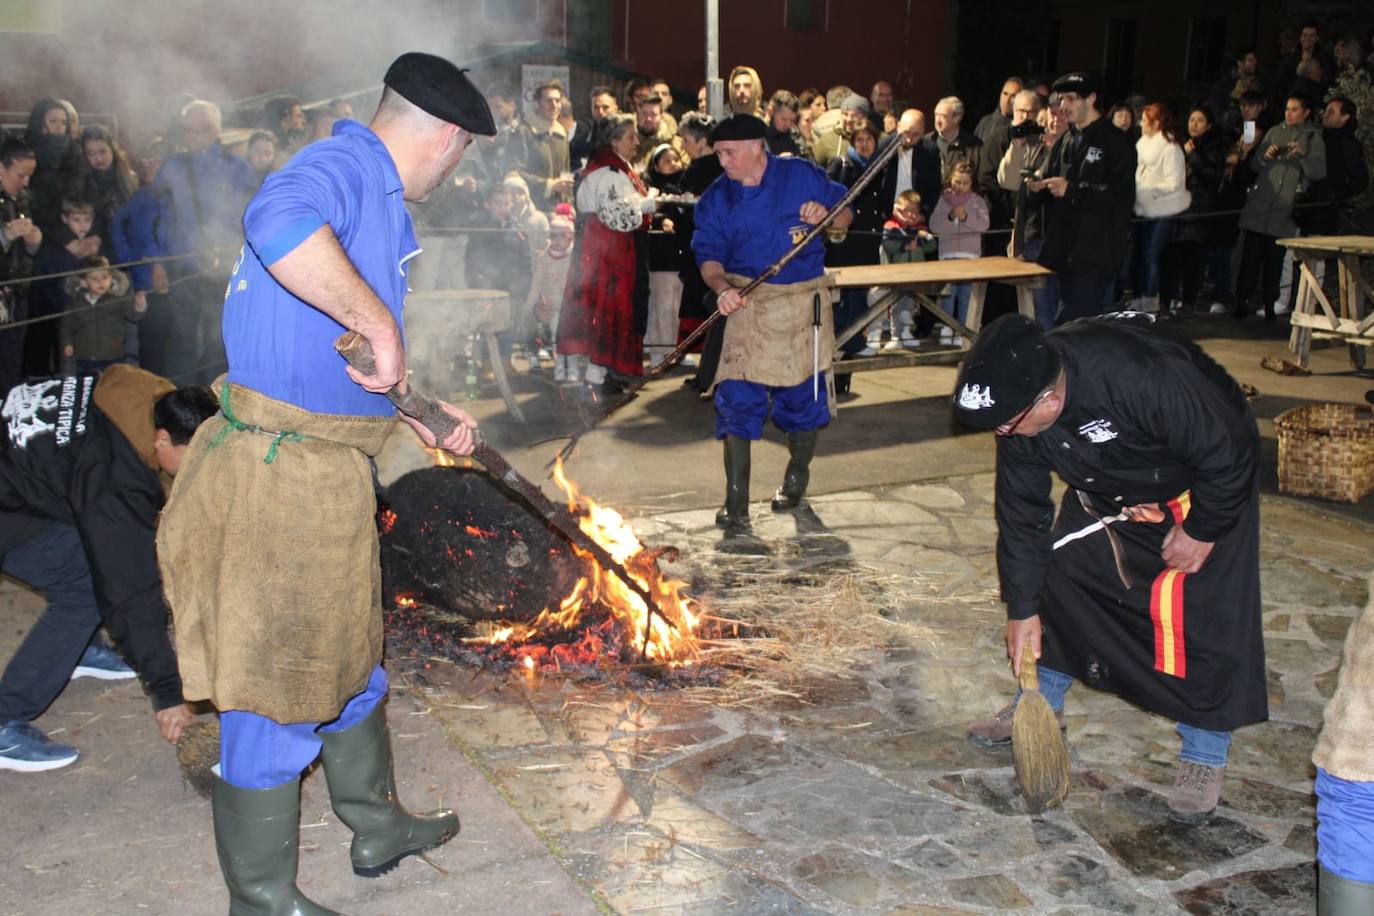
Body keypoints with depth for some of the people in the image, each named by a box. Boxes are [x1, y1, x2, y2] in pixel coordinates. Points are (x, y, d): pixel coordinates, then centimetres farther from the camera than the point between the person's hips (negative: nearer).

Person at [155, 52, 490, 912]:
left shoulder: (374, 197, 17)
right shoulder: (345, 164, -15)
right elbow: (278, 223, -41)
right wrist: (381, 324, -31)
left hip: (324, 473, 11)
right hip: (282, 477, -11)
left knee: (348, 658, 24)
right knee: (281, 688, 4)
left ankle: (378, 826, 45)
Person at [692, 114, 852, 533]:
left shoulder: (801, 175, 0)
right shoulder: (716, 198, 3)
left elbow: (846, 215, 7)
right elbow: (709, 254, -2)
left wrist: (824, 215, -16)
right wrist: (721, 287, -22)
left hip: (803, 300, 0)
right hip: (747, 303, 1)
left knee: (802, 398, 7)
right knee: (737, 397, -10)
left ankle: (797, 475, 34)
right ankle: (736, 501, -2)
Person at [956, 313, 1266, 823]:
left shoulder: (1143, 377, -44)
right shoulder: (1018, 408, -22)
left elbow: (1229, 455, -29)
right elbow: (1020, 513, -10)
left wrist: (1201, 531, -18)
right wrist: (1022, 608, -6)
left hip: (1208, 483, -6)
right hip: (1108, 490, 6)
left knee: (1204, 608, -11)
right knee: (1059, 574, 3)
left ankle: (1205, 755, 7)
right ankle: (1042, 704, 24)